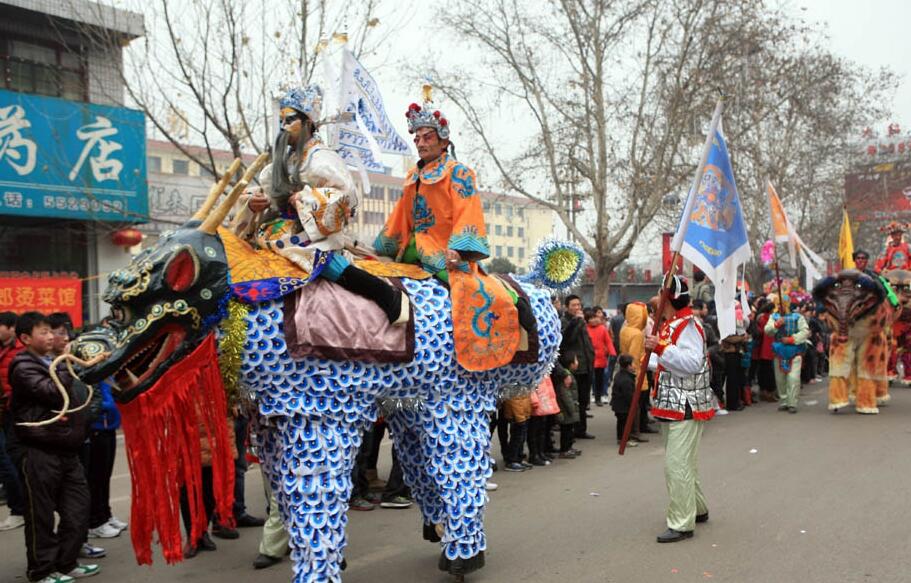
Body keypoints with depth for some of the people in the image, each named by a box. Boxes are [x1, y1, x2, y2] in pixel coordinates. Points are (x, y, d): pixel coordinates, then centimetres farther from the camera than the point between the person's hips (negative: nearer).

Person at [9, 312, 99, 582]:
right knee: (41, 515, 4)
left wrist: (73, 415, 8)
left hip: (66, 450, 7)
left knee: (78, 511, 10)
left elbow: (80, 396, 25)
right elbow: (55, 394, -21)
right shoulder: (24, 368, -8)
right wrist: (67, 364, -12)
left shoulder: (54, 363, 16)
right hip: (38, 453, -7)